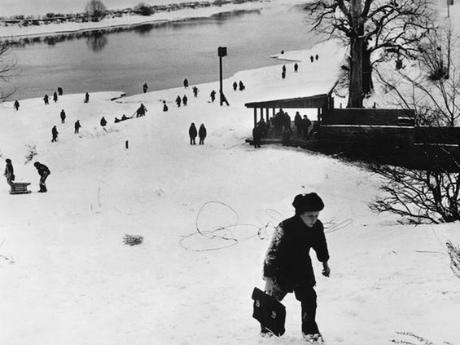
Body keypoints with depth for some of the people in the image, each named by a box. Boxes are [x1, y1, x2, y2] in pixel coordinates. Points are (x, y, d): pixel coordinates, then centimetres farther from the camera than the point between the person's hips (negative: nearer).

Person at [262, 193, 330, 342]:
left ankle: (309, 330, 17)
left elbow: (321, 245, 9)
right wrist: (268, 278, -30)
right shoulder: (285, 228, -33)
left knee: (309, 298, 0)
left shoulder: (317, 227, -14)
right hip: (282, 270, -4)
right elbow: (272, 252, -29)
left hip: (303, 269, 4)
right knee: (273, 298, 11)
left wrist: (325, 263, 23)